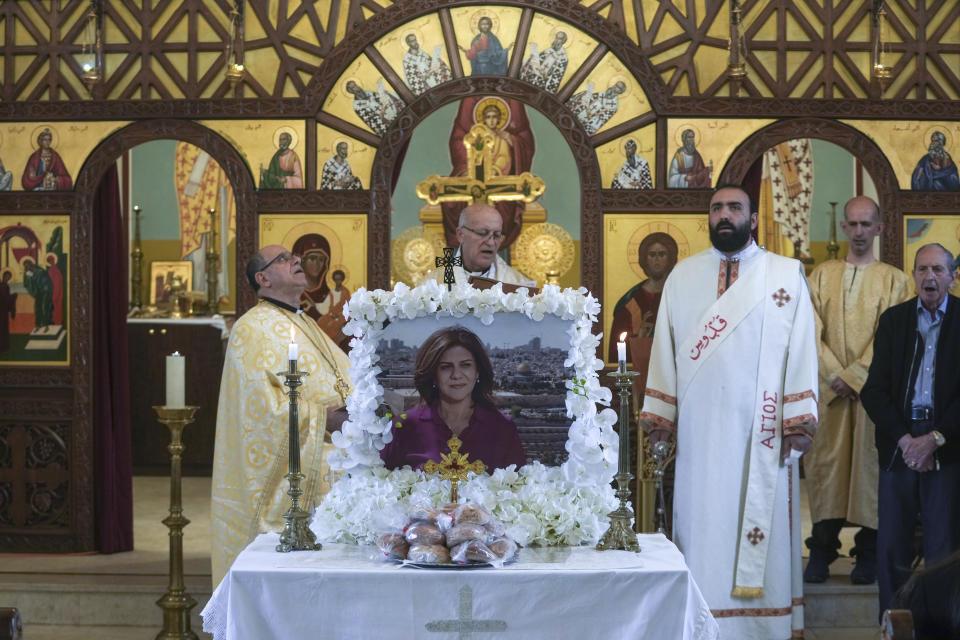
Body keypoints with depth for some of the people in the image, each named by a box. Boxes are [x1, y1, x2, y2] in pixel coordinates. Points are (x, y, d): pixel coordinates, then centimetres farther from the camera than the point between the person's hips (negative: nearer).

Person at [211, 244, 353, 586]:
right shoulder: (253, 329, -9)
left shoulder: (307, 327, 20)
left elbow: (346, 377, 20)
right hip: (284, 481, -8)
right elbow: (265, 407, -18)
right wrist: (326, 415, -17)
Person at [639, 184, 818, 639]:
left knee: (760, 525, 0)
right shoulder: (683, 276, 12)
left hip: (762, 430, -2)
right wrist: (658, 414, 3)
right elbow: (664, 347, 9)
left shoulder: (786, 274, 5)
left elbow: (800, 349, 0)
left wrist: (798, 419, -7)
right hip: (699, 427, 2)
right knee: (702, 522, 3)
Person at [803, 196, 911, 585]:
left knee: (869, 463, -1)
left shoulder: (893, 280, 5)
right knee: (825, 464, -1)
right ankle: (821, 552, 5)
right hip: (829, 388, 2)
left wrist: (854, 375, -11)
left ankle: (868, 555, 5)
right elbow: (812, 332, 3)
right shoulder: (822, 275, 11)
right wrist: (835, 375, -9)